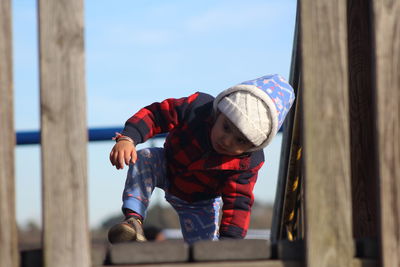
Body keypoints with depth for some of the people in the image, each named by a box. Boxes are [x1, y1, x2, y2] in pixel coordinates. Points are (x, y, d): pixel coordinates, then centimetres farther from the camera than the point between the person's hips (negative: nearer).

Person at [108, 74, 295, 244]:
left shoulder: (248, 163, -32)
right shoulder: (197, 108, -34)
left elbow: (238, 203, -29)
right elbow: (156, 114, -28)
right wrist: (128, 138, -43)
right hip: (168, 168, 0)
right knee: (144, 159, -34)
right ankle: (133, 219, -36)